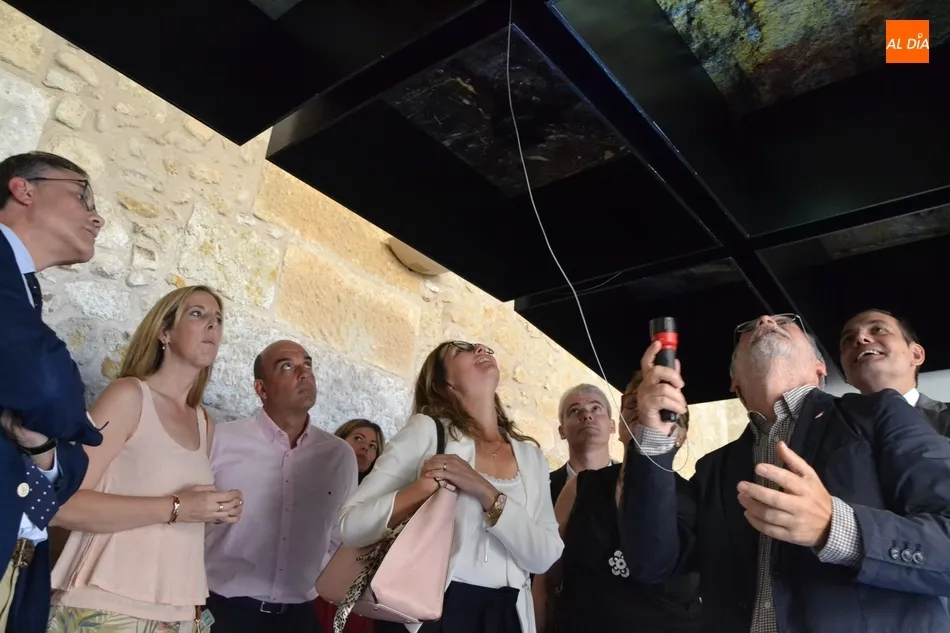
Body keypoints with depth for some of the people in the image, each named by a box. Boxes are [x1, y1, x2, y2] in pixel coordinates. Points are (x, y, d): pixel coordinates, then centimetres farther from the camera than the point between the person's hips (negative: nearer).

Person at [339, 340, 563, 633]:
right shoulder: (427, 430, -6)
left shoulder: (531, 456, 4)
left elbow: (545, 556, -7)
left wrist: (488, 494, -19)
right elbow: (351, 525, -10)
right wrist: (426, 486, -23)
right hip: (429, 609, -3)